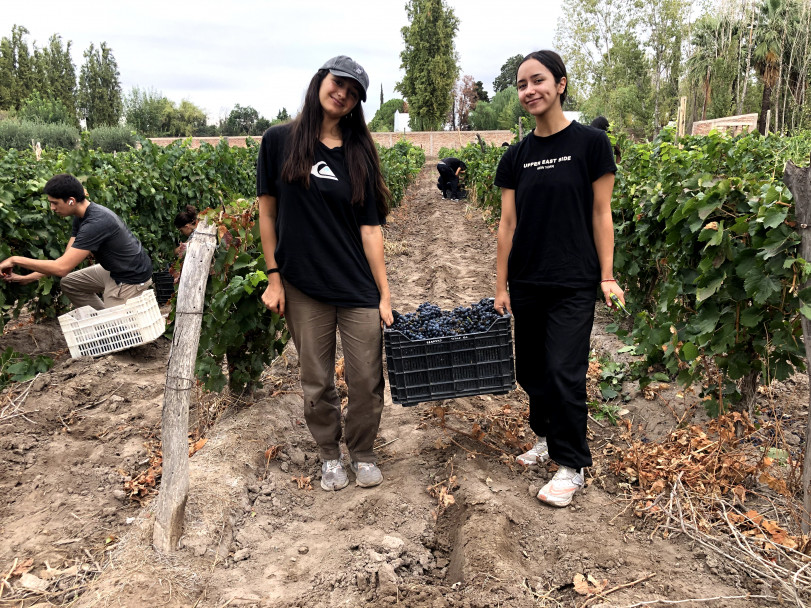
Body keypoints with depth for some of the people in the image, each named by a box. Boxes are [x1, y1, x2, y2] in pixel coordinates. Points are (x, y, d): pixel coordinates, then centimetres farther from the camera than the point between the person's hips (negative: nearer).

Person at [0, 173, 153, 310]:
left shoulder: (96, 223, -30)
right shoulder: (81, 217, 2)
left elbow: (62, 267, -31)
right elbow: (66, 260, 5)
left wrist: (15, 260, -21)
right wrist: (27, 278, 0)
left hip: (132, 279, -10)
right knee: (69, 283, 18)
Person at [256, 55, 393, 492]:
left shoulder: (359, 155, 4)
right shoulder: (279, 141, 1)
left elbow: (370, 227, 0)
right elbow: (267, 212, 4)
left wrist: (385, 294, -4)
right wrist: (274, 277, -1)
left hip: (358, 288, 1)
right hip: (303, 287, -1)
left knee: (367, 380, 3)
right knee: (316, 383, 9)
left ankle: (362, 453, 28)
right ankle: (329, 454, 32)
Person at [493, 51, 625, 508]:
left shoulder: (591, 144, -4)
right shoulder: (517, 156, 7)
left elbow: (601, 213, -3)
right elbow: (508, 222, 7)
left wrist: (607, 276, -7)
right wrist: (501, 286, 5)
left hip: (573, 283, -4)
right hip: (527, 284, 5)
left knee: (564, 372, -5)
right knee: (531, 370, 12)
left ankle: (573, 465, 12)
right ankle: (549, 437, 35)